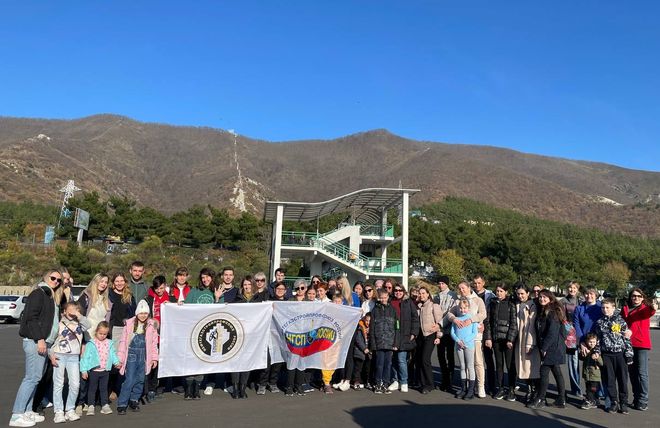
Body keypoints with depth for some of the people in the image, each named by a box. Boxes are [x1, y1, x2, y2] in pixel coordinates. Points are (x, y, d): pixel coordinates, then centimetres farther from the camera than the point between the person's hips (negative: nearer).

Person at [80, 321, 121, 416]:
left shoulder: (110, 343, 5)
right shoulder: (91, 344, -6)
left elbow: (113, 354, 8)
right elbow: (86, 357, -6)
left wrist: (117, 362, -8)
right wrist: (84, 370, -9)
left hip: (105, 370, 3)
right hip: (94, 370, -3)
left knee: (104, 388, 11)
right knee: (92, 389, 8)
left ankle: (105, 405, 16)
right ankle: (90, 406, 17)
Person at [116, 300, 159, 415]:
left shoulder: (151, 325, 3)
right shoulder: (129, 323, -2)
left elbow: (154, 343, 7)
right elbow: (123, 341, 1)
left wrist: (154, 358, 4)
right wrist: (120, 358, -1)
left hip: (144, 356, 2)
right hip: (132, 354, -2)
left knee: (140, 380, 8)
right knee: (130, 380, -7)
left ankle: (134, 401, 25)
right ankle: (121, 405, 4)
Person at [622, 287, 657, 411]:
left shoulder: (645, 308, -2)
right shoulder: (625, 309, 10)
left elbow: (649, 313, -27)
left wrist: (653, 309, -48)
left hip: (642, 344, -4)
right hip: (628, 344, 4)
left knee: (642, 373, -5)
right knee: (632, 372, 11)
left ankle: (643, 400, 3)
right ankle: (636, 398, 22)